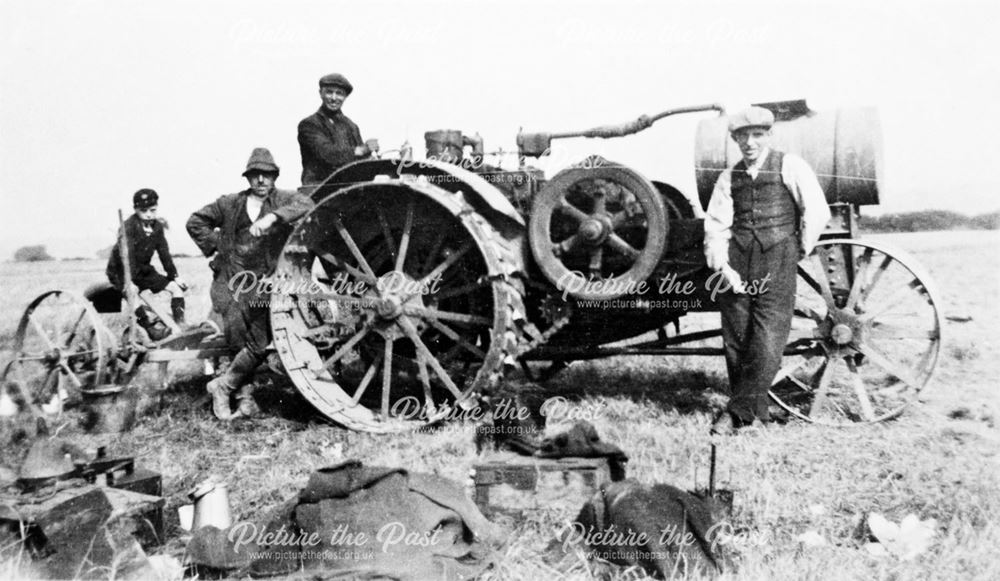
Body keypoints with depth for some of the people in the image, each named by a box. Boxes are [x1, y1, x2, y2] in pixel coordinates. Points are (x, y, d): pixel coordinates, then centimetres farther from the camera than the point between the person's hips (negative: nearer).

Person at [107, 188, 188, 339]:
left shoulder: (157, 226, 0)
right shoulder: (128, 226, -20)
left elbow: (164, 253, 6)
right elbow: (126, 255, -30)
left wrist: (174, 276, 2)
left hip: (143, 269, 7)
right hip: (121, 270, -7)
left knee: (176, 287, -3)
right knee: (131, 292, -36)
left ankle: (180, 325, -2)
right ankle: (151, 327, -35)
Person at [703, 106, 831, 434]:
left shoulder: (790, 167, 4)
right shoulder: (729, 178, 14)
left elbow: (817, 211, 3)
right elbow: (716, 224, 7)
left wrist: (802, 251, 7)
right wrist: (721, 264, -6)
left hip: (777, 260, -3)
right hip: (736, 263, 4)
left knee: (767, 341, -9)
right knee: (736, 339, 4)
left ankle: (739, 412, -2)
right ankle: (757, 411, 18)